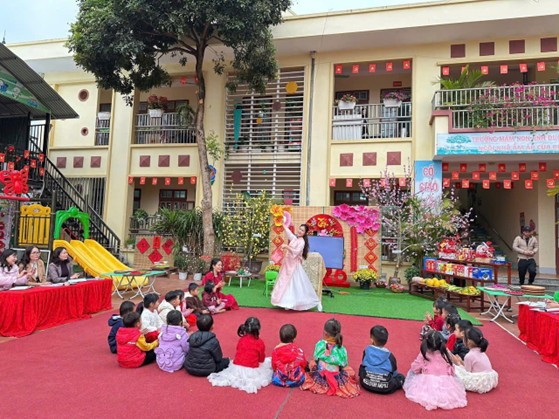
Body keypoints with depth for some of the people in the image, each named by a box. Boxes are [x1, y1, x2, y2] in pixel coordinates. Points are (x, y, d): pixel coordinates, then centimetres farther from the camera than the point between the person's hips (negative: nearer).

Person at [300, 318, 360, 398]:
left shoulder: (320, 344, -14)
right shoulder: (341, 349, -13)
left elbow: (315, 358, -2)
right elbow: (344, 365, -3)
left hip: (321, 377, -1)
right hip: (336, 378, 1)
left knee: (312, 363, 25)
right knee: (350, 370, 26)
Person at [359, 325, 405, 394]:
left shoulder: (367, 351, 1)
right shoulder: (389, 356, -3)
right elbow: (394, 372, 6)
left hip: (366, 384, 0)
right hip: (385, 389, 0)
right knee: (401, 377, 21)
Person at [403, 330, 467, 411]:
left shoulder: (423, 355, -5)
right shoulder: (444, 355, 2)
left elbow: (415, 368, 0)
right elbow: (451, 370, 10)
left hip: (428, 384, -3)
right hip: (445, 384, 4)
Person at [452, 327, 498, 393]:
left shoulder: (469, 356, -16)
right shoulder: (481, 352, 9)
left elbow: (466, 373, -9)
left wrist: (458, 363, 3)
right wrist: (461, 362, 16)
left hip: (481, 384, -9)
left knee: (456, 370, -8)